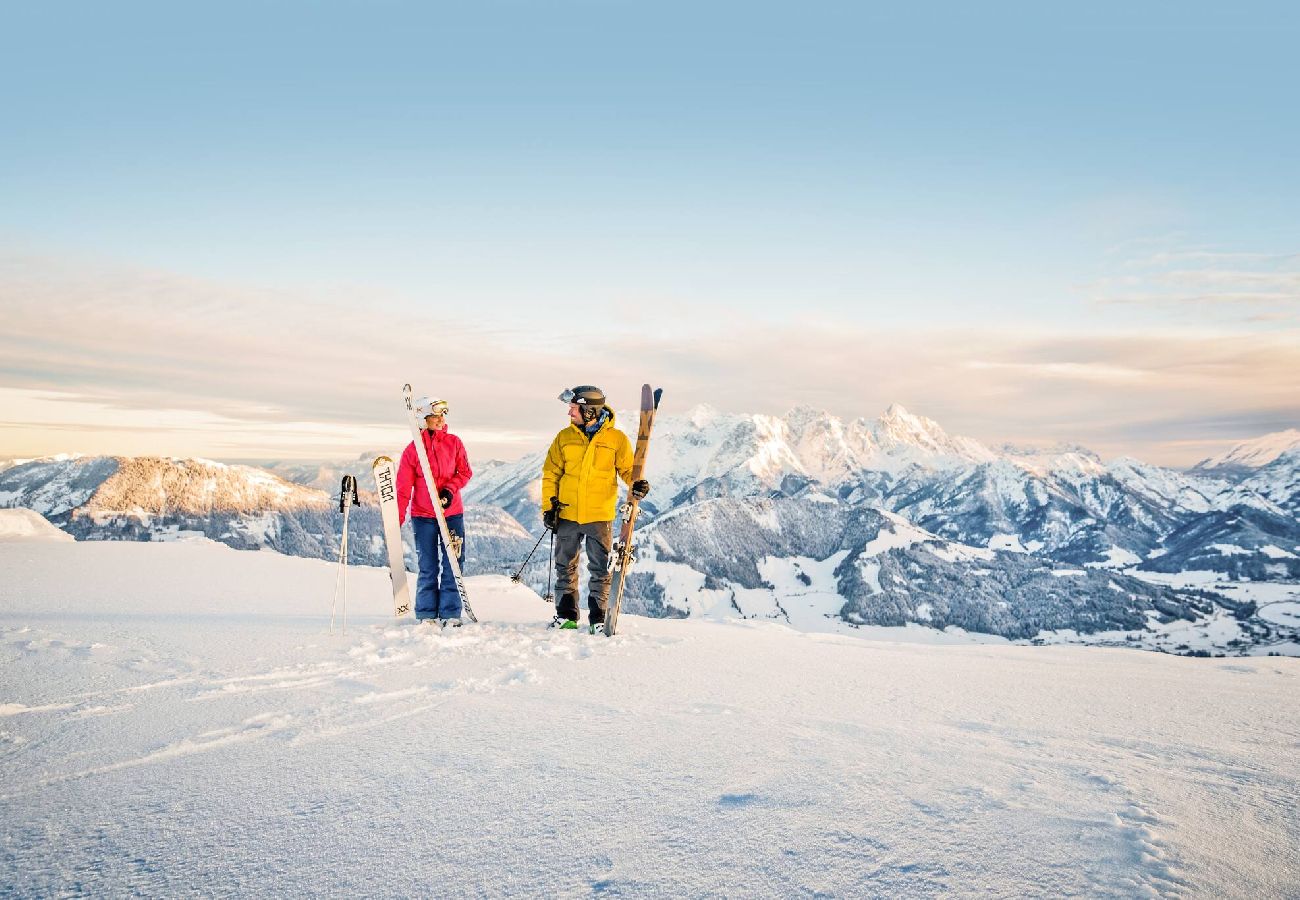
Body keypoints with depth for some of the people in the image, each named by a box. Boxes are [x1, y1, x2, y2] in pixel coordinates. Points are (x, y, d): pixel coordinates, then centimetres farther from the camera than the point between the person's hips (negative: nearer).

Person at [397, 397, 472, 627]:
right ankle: (426, 615, 13)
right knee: (428, 568, 5)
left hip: (452, 513, 1)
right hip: (423, 515, -1)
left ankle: (450, 614, 7)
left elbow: (465, 472, 7)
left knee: (452, 565, 0)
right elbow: (403, 487, -2)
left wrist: (450, 489, -12)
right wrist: (397, 519, -7)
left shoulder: (454, 442, 4)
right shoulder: (412, 449, -2)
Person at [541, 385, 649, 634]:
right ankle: (566, 615, 21)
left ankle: (598, 618, 13)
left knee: (599, 569, 3)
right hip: (567, 514, 3)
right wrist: (548, 507, 1)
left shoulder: (616, 438, -3)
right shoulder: (564, 437, 4)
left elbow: (627, 469, 4)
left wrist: (637, 484, -18)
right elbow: (551, 474, 8)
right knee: (565, 567, 10)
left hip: (600, 515, -3)